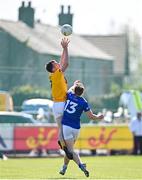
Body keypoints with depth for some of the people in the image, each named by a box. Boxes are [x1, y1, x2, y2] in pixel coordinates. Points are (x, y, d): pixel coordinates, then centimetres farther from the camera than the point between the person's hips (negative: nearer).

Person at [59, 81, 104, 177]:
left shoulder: (70, 95, -3)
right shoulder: (84, 102, -6)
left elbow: (70, 89, 23)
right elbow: (91, 116, -2)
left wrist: (75, 84, 41)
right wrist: (98, 117, 17)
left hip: (66, 126, -2)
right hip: (76, 128, 2)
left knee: (70, 150, -8)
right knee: (69, 148, 22)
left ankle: (81, 165, -28)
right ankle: (64, 167, 31)